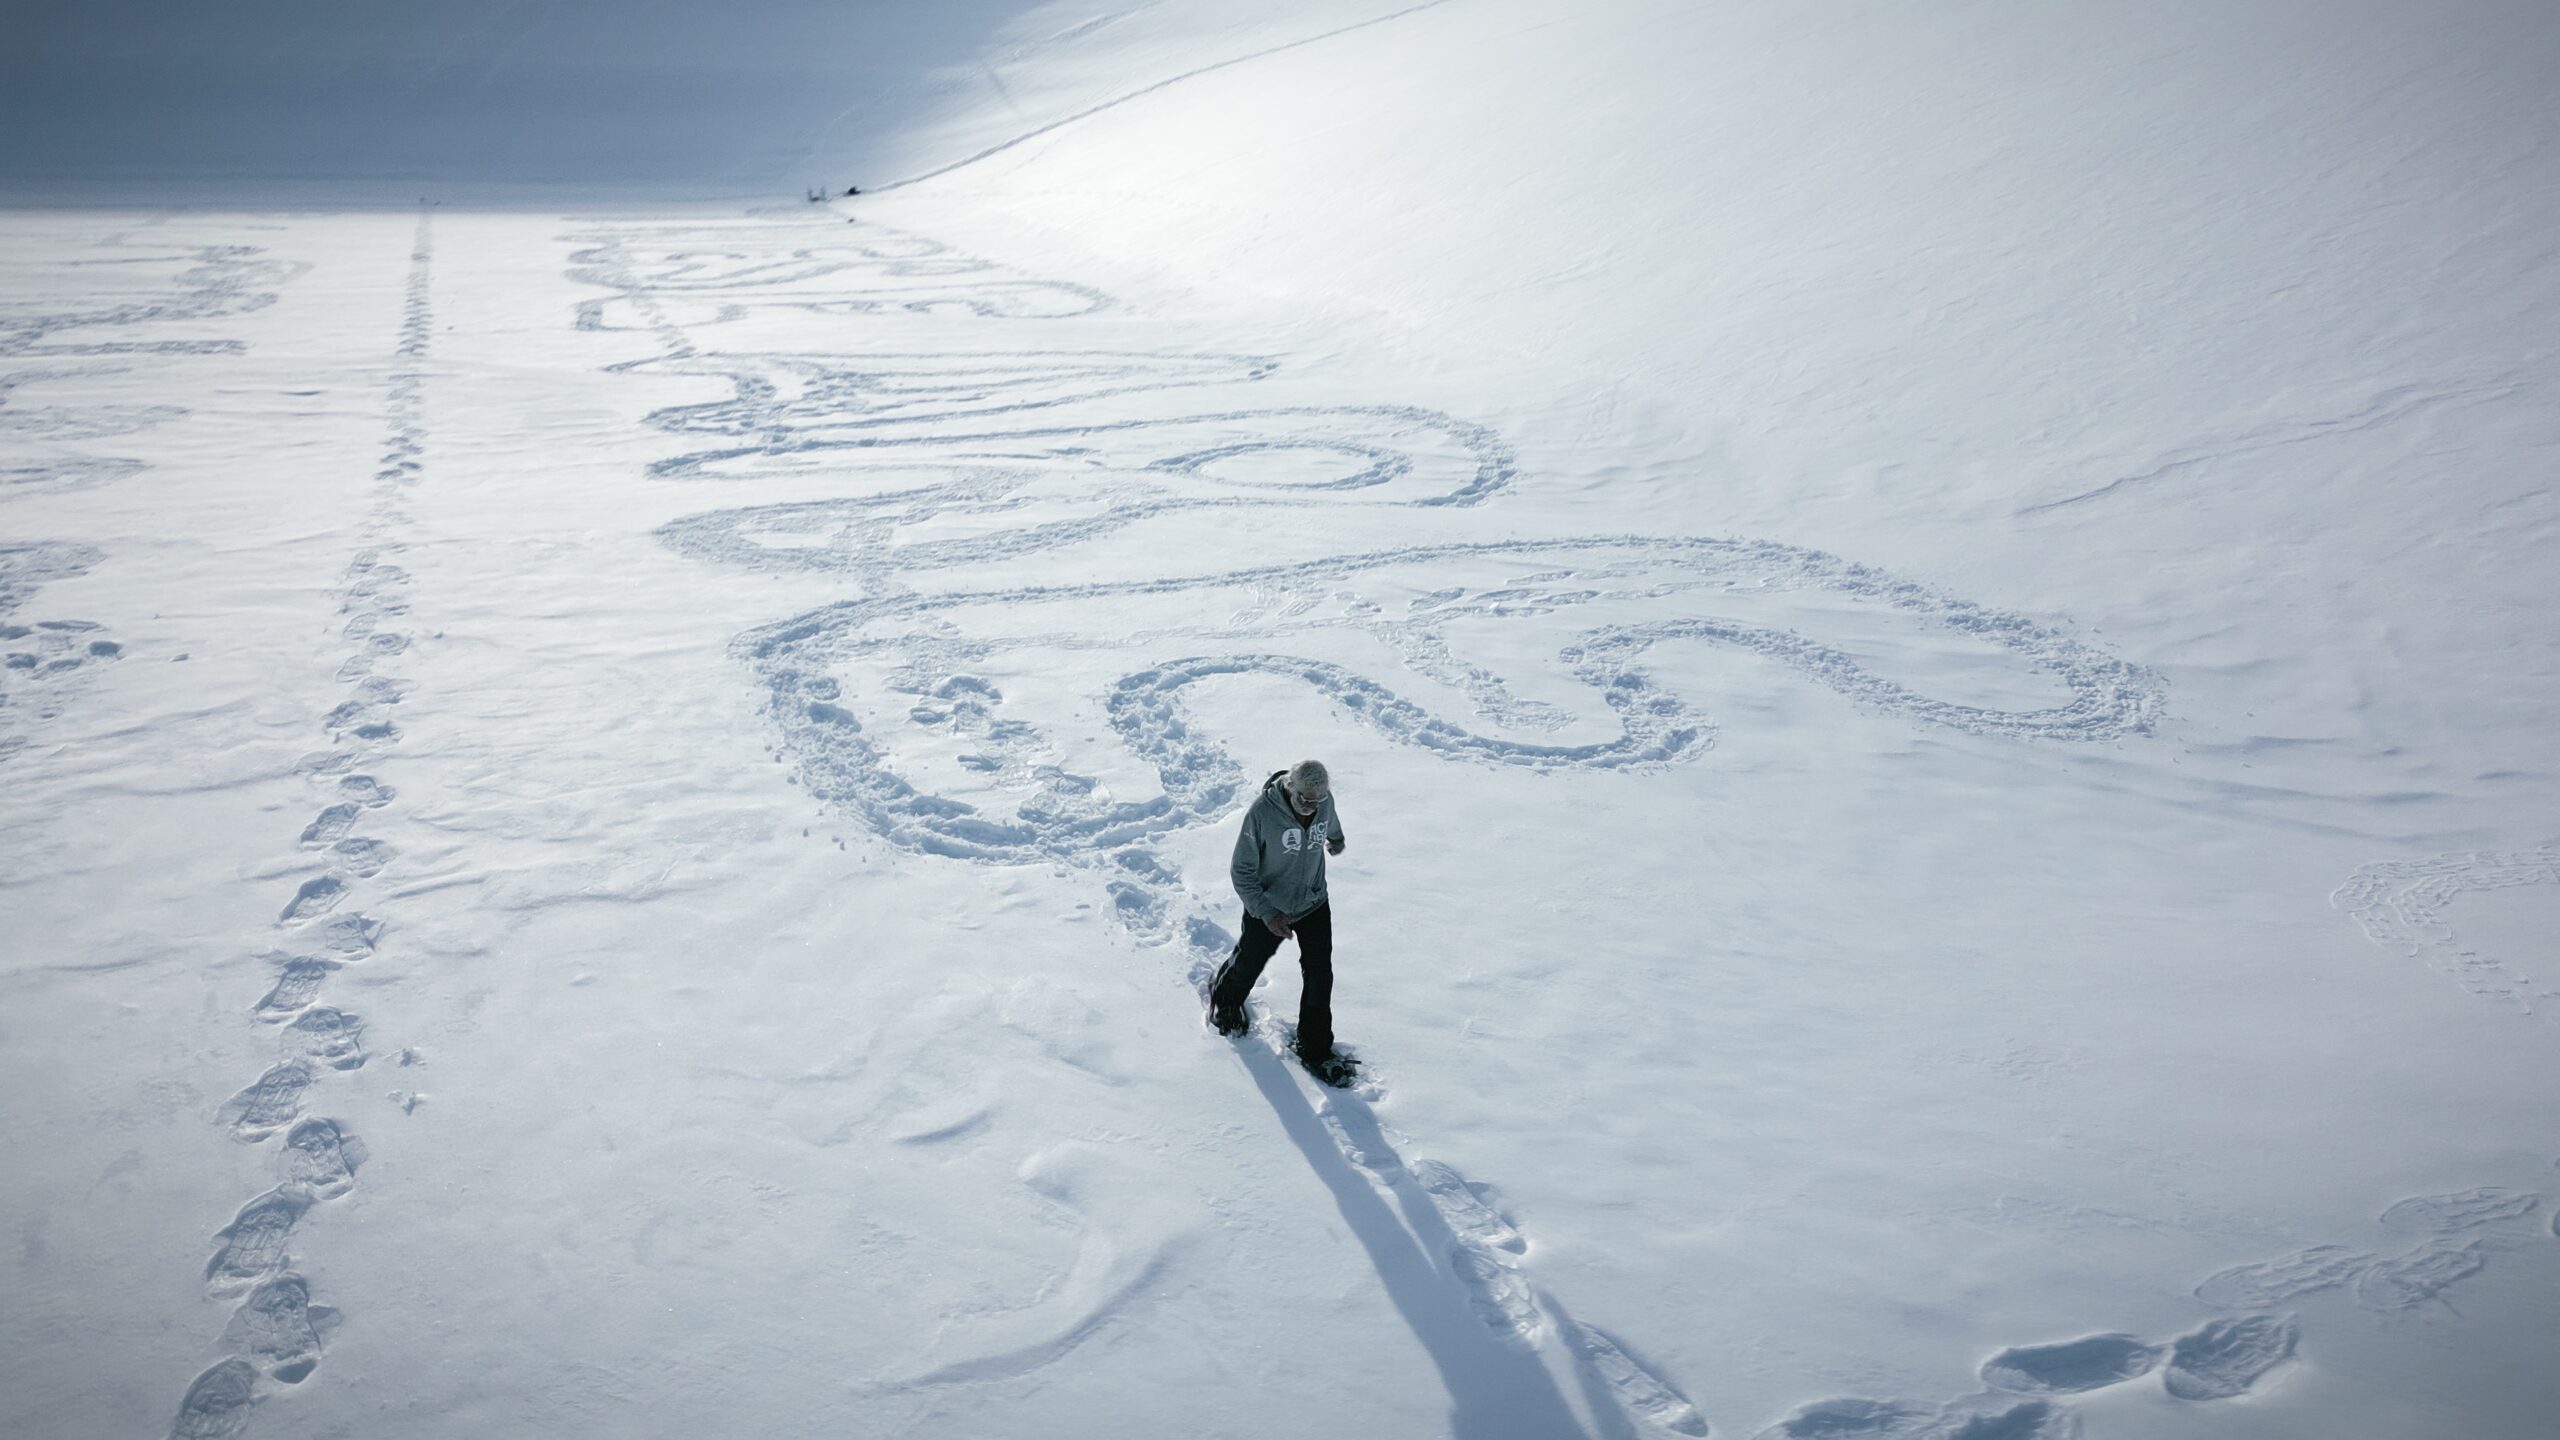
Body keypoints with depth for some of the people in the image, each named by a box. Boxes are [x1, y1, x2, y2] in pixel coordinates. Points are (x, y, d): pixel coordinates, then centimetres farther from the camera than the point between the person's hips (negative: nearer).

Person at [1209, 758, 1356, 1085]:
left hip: (1314, 904, 3)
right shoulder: (1261, 813, -30)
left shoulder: (1325, 803, -15)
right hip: (1267, 907, -3)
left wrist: (1336, 841, 35)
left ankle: (1315, 1050, 14)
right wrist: (1267, 913, -24)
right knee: (1249, 963, 20)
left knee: (1319, 975, -2)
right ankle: (1225, 1000, 54)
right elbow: (1242, 871, -19)